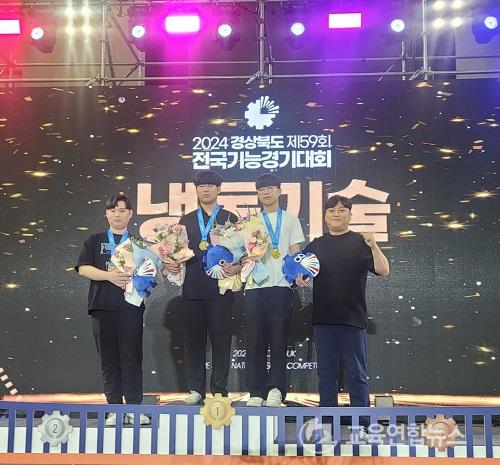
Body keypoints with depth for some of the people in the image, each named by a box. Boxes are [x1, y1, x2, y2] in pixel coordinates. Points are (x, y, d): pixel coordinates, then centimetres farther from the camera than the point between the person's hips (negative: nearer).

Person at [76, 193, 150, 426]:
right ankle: (115, 409, 8)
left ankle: (134, 407, 1)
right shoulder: (95, 241, 13)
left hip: (131, 306, -1)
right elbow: (83, 268, 2)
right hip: (103, 307, 1)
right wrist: (109, 275, -12)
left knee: (132, 358, -3)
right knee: (109, 359, 3)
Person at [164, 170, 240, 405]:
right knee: (193, 340, 5)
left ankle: (219, 391, 9)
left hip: (220, 287, -2)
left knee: (221, 341, -1)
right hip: (192, 289, 3)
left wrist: (238, 267, -15)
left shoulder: (230, 219, 8)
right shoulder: (186, 220, 17)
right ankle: (196, 390, 14)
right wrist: (170, 264, -3)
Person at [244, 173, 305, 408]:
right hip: (255, 285, 1)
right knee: (255, 339, 0)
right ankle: (256, 391, 4)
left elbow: (295, 252, 8)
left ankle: (276, 390, 2)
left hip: (281, 284, -1)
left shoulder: (290, 219, 13)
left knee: (279, 339, -2)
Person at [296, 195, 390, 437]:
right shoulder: (316, 245, 12)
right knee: (326, 373, 10)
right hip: (322, 318, 4)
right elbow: (300, 271, 17)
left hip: (352, 318, -3)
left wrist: (374, 246, -22)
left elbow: (383, 271, -7)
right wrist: (299, 278, -6)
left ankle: (361, 424, 8)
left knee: (356, 374, 1)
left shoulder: (360, 242, 2)